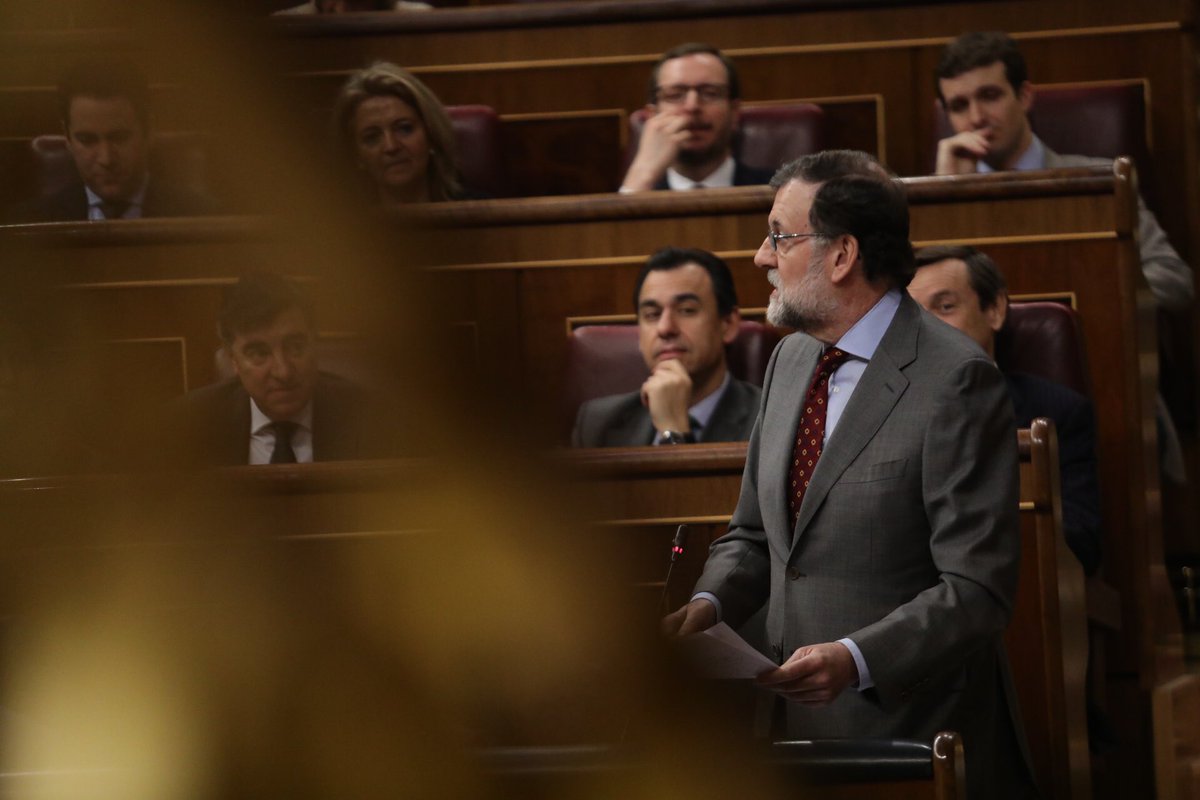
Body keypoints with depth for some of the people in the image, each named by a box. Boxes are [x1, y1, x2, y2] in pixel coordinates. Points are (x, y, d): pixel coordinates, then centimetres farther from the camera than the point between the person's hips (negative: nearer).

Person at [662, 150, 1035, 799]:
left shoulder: (956, 380, -16)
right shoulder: (790, 361, 11)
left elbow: (977, 589, -20)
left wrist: (856, 659, -31)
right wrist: (709, 603, -2)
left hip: (913, 735, -7)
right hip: (801, 727, 7)